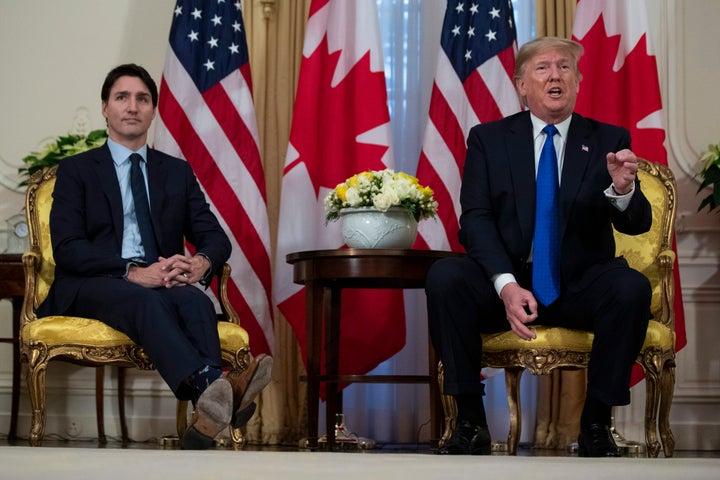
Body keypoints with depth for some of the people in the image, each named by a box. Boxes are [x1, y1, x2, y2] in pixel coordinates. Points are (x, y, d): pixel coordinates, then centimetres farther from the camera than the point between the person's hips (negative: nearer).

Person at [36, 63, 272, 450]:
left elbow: (216, 237, 13)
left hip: (162, 283, 3)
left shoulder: (178, 171, 21)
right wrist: (132, 272, -20)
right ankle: (212, 389, -64)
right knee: (142, 300, -38)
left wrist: (201, 263, -14)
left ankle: (206, 418, -57)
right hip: (91, 288, -3)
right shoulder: (76, 170, 11)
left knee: (194, 299, -33)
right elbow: (66, 247, -4)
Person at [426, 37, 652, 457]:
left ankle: (596, 425, -16)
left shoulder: (609, 140, 6)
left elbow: (637, 225, -2)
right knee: (444, 277, -28)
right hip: (504, 284, 0)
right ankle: (471, 423, -18)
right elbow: (475, 219, -6)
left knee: (632, 287, -30)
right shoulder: (488, 139, 5)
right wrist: (507, 285, -24)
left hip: (580, 287, 0)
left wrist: (623, 191, -28)